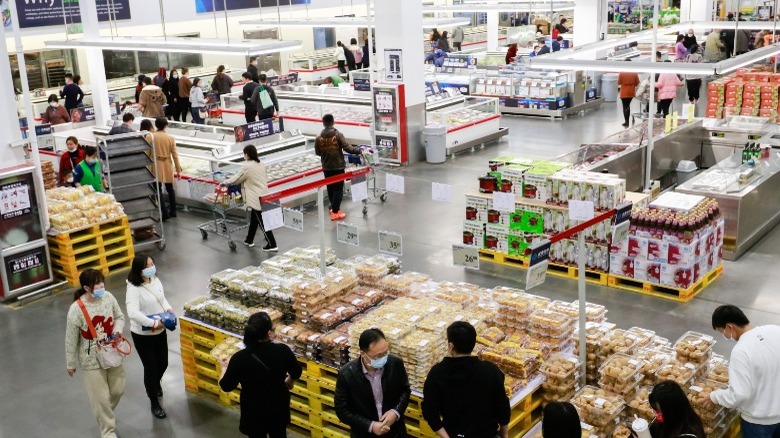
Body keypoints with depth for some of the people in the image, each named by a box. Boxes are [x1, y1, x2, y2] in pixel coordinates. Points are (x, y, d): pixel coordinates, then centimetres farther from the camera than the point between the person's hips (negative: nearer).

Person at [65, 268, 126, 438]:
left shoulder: (108, 297, -11)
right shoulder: (76, 309, -24)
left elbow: (120, 317, 7)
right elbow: (71, 340, -12)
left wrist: (117, 329, -15)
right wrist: (71, 364, -3)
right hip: (92, 359, -5)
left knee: (118, 390, 19)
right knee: (101, 397, 6)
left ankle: (105, 414, 49)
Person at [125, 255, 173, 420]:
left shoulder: (156, 281, -3)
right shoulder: (134, 289, -25)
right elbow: (132, 313, -36)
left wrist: (168, 308, -6)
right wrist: (153, 323, -38)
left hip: (160, 331, 6)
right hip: (142, 335, -6)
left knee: (163, 364, 19)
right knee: (151, 368, 4)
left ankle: (156, 383, 54)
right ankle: (155, 403, 23)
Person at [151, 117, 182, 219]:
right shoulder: (170, 138, -5)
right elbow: (175, 155, -2)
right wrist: (178, 169, 6)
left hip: (156, 166, -2)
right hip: (167, 165, 2)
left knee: (158, 189, 2)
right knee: (170, 188, 16)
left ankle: (165, 213, -3)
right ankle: (173, 211, 24)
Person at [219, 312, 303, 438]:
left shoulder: (240, 359, -25)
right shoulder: (282, 350, -20)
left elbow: (226, 386, -11)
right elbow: (297, 373, -3)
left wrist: (225, 367, 9)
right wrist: (289, 382, 21)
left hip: (254, 411, -1)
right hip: (279, 406, 2)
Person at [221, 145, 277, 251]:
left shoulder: (247, 167, -16)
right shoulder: (261, 164, 6)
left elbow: (236, 179, -7)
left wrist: (224, 183, 8)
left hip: (256, 199, -8)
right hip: (263, 196, 8)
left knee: (262, 222, -4)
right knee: (254, 219, 20)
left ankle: (272, 245, -4)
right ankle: (249, 240, 32)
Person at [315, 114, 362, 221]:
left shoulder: (319, 138, -5)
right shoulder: (338, 135, -14)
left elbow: (317, 152, 5)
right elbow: (348, 148, -14)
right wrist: (359, 150, 3)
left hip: (326, 167, 3)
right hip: (338, 166, -3)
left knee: (330, 188, 17)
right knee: (338, 189, 3)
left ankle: (334, 207, 29)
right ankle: (335, 212, 0)